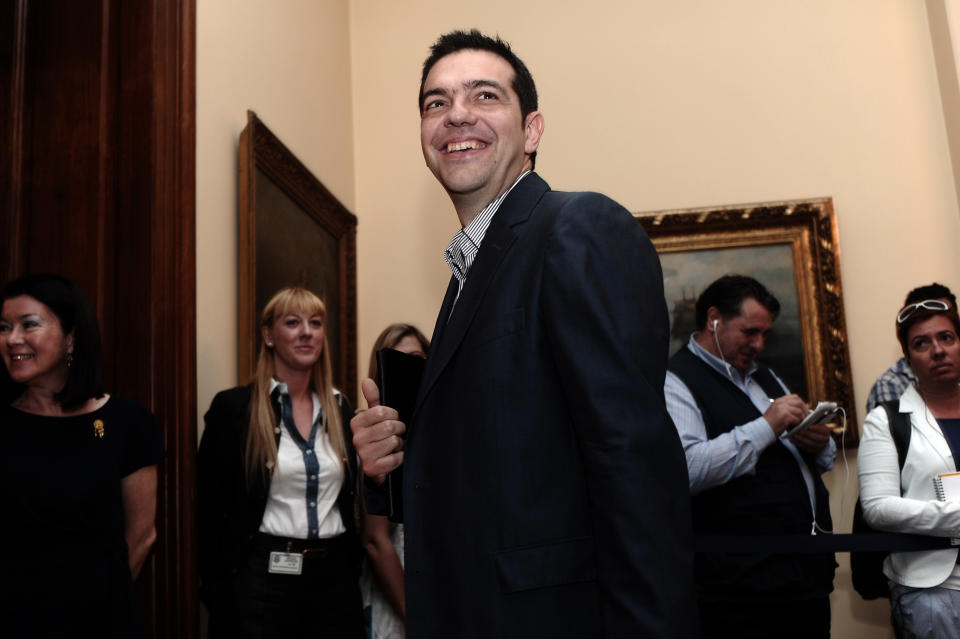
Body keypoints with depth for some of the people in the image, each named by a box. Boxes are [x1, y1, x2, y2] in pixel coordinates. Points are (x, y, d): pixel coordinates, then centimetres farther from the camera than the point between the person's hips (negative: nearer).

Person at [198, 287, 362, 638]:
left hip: (335, 575, 4)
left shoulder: (340, 408, 8)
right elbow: (210, 509, -5)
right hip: (263, 577, -4)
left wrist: (354, 567, 9)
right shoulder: (233, 406, -5)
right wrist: (218, 592, -7)